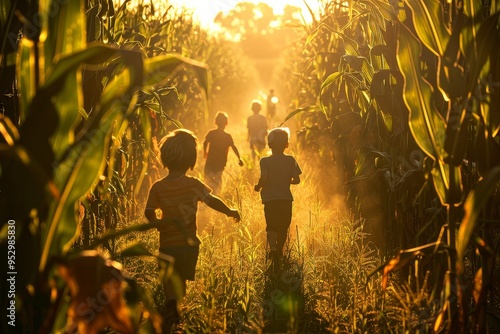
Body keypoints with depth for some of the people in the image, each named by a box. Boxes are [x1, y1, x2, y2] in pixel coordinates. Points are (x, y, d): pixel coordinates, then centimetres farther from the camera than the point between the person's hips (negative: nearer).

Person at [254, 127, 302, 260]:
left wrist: (258, 186, 1)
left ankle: (273, 247, -23)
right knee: (283, 226, 15)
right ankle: (280, 249, 21)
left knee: (271, 226, -1)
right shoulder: (291, 160, 0)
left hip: (270, 199, -2)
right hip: (286, 198, 2)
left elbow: (264, 178, -18)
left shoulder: (265, 161, -7)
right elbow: (297, 180, -1)